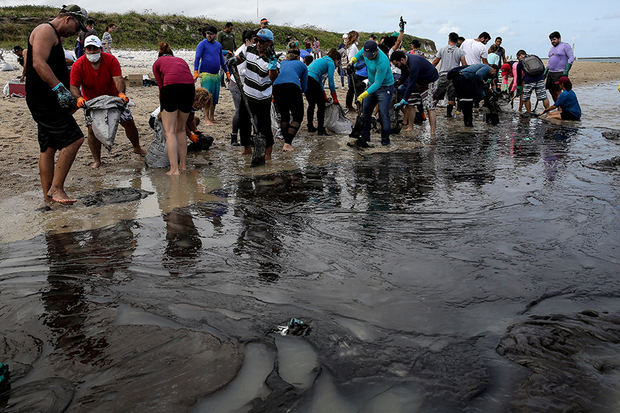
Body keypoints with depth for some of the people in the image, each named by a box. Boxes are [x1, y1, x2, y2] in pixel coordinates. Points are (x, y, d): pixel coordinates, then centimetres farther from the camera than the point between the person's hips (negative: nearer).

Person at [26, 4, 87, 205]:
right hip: (43, 100, -11)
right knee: (74, 139, -13)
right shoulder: (45, 30, -8)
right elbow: (39, 64, -22)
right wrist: (59, 88, -30)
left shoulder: (54, 36, 25)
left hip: (47, 101, 11)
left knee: (49, 147, 11)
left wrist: (69, 98, 26)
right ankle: (56, 188, -9)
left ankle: (48, 196, 15)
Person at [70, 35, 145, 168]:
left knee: (129, 122, 1)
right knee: (92, 128, -9)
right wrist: (79, 97, -43)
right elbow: (74, 86, -21)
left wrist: (121, 93, -49)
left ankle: (137, 148, 27)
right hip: (91, 101, -1)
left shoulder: (111, 60, -18)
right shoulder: (78, 65, -18)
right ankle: (96, 160, 5)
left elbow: (118, 78, -29)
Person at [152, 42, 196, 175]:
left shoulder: (157, 63, 23)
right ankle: (183, 164, 25)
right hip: (189, 88, 4)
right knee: (181, 129, 19)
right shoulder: (181, 60, 33)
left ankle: (174, 169, -9)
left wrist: (162, 109, 26)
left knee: (170, 131, 0)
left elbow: (161, 87, 17)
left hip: (171, 87, -4)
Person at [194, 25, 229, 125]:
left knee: (215, 97, 9)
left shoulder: (218, 45, 14)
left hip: (216, 75, 6)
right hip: (206, 74, -6)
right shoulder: (202, 44, -3)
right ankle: (207, 119, -4)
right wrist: (196, 71, -22)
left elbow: (221, 60, 24)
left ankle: (212, 117, 19)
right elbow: (197, 58, -10)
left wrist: (227, 72, 24)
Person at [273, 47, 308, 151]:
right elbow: (304, 88, 26)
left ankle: (286, 142, 18)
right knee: (297, 116, 8)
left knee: (284, 115, 21)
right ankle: (287, 144, -6)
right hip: (292, 86, -3)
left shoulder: (283, 63, 36)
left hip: (277, 85, 3)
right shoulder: (301, 65, 28)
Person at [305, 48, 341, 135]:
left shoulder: (321, 60, 31)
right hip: (312, 81, -8)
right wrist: (335, 98, 5)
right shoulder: (331, 63, 5)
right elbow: (331, 82, -2)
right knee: (321, 105, 2)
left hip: (304, 79, 8)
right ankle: (321, 130, 2)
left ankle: (310, 127, 29)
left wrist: (324, 96, 34)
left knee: (311, 104, 22)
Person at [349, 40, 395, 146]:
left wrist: (364, 94, -33)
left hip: (385, 87, -7)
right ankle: (365, 136, 18)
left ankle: (385, 139, 3)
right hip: (372, 84, 8)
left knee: (383, 114, -10)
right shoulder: (366, 49, -12)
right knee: (365, 111, 8)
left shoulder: (382, 62, -34)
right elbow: (359, 54, 13)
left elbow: (378, 83, -31)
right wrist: (352, 60, -7)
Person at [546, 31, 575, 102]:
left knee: (557, 92, -12)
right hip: (550, 73, 8)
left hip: (559, 73, -8)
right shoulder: (552, 48, 21)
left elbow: (571, 58, -9)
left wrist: (566, 71, -18)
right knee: (551, 91, 7)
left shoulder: (565, 46, -3)